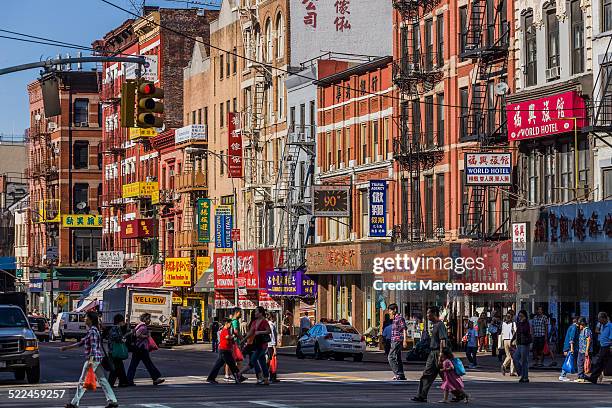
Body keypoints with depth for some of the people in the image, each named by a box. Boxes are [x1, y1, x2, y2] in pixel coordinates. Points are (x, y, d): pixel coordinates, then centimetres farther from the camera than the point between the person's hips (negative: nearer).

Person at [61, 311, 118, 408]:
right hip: (98, 359, 10)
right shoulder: (91, 330, 16)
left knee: (82, 381, -3)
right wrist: (67, 347, 26)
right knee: (102, 380, 9)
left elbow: (94, 347, -22)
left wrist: (91, 360, -32)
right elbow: (82, 342, 23)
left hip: (93, 359, -10)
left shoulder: (93, 331, -13)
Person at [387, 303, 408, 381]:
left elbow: (404, 329, -14)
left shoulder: (400, 318, -10)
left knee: (391, 357, -13)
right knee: (398, 358, 10)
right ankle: (401, 375, 12)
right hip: (394, 341, 10)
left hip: (398, 341, -10)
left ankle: (397, 374, -14)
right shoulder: (394, 319, 18)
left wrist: (405, 340, -19)